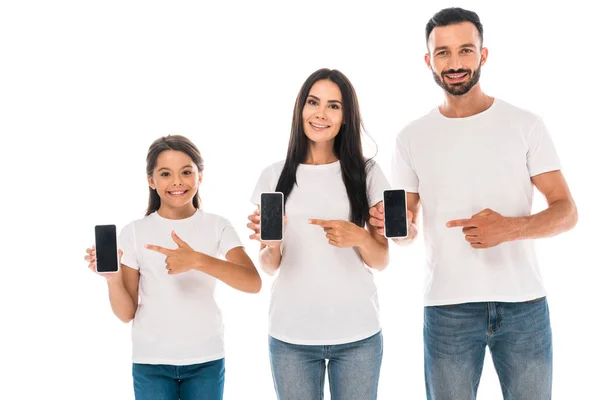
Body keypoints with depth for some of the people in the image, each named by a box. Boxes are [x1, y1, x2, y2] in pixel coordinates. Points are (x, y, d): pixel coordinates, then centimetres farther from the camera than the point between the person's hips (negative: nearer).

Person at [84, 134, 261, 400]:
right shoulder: (134, 233, -2)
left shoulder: (217, 227, -3)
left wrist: (197, 260, -31)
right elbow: (127, 313, -1)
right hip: (151, 363, 0)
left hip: (206, 360, 0)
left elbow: (253, 283, -19)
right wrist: (112, 278, -21)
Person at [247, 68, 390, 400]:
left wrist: (358, 237, -18)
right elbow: (269, 266, 5)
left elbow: (381, 260, 2)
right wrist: (270, 244, -16)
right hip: (291, 336, 1)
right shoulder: (274, 176, 3)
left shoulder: (367, 174, 1)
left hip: (357, 335, 0)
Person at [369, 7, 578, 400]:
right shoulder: (412, 138, 5)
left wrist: (511, 228, -21)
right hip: (447, 309, 1)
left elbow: (566, 211, -2)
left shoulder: (526, 124, 0)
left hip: (524, 305, -1)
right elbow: (409, 229, 9)